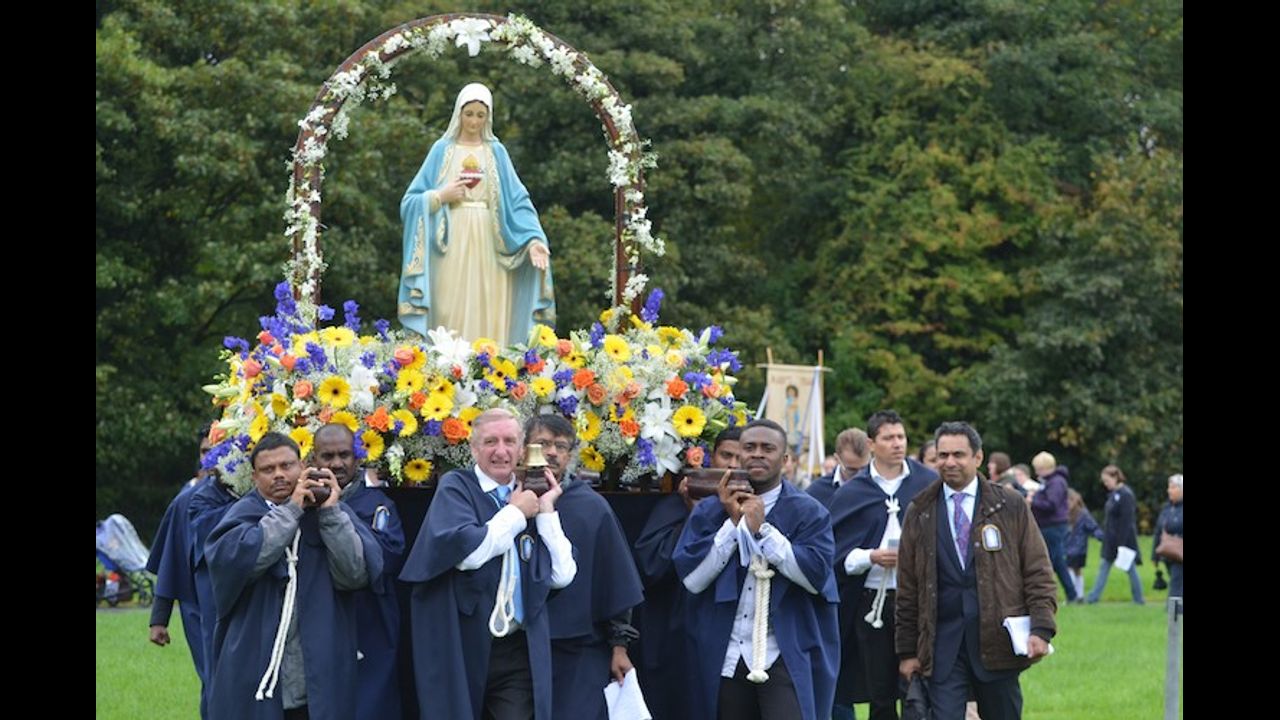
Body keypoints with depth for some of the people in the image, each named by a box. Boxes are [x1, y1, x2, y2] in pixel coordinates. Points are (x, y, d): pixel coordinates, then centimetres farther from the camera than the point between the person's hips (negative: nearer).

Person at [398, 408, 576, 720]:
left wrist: (546, 511, 1)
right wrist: (515, 513, -8)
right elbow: (465, 551, -20)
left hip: (520, 651, 3)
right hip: (460, 648, -3)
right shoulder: (456, 487, -1)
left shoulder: (530, 498, 12)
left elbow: (562, 576, 4)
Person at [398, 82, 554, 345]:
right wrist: (441, 196, -11)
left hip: (487, 245, 1)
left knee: (488, 318, -3)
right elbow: (411, 201, 6)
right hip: (452, 245, -1)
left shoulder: (496, 152, 10)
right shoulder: (442, 150, 7)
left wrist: (533, 239, -13)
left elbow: (518, 201, 1)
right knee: (451, 316, -5)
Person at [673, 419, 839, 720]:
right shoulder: (709, 512, 8)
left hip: (785, 658, -3)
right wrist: (733, 523, -9)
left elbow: (816, 574, -12)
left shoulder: (808, 512, 2)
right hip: (725, 658, 3)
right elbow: (692, 577, -4)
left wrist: (762, 529, -14)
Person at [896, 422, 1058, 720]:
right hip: (943, 644, 0)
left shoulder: (1010, 507, 5)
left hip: (997, 638, 0)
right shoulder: (920, 513, 8)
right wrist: (907, 649, 8)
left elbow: (1038, 572, 3)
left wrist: (1041, 629, -8)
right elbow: (907, 588, 11)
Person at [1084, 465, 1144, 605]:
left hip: (1124, 539, -9)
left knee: (1130, 568, 2)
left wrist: (1122, 543, -21)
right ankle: (1094, 597, 10)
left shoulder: (1125, 495, -17)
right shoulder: (1113, 494, 10)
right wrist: (1105, 536, 14)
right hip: (1111, 540, 9)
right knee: (1104, 567, 8)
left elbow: (1127, 521, -20)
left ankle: (1138, 599, 11)